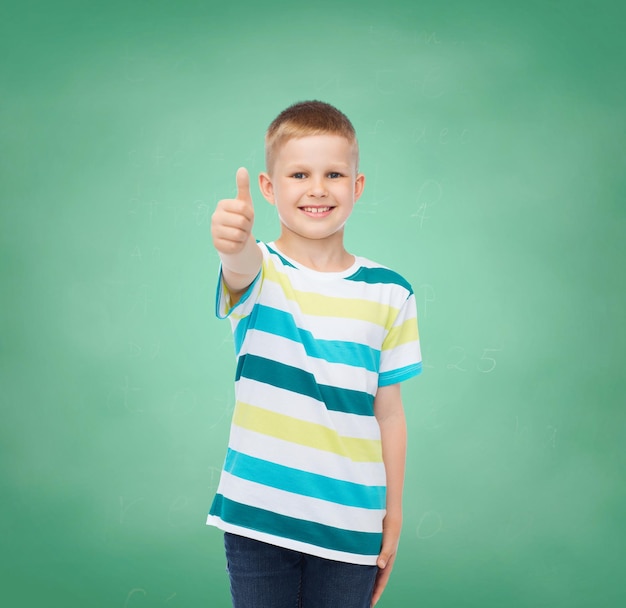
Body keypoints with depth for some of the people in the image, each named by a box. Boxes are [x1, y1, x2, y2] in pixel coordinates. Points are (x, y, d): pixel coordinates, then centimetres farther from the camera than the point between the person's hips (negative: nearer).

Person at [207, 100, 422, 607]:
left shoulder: (388, 294, 0)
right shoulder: (258, 272, -5)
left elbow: (388, 413, 3)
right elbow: (242, 270, -31)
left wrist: (393, 514, 6)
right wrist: (235, 243, -54)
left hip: (350, 527, 1)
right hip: (257, 517, -1)